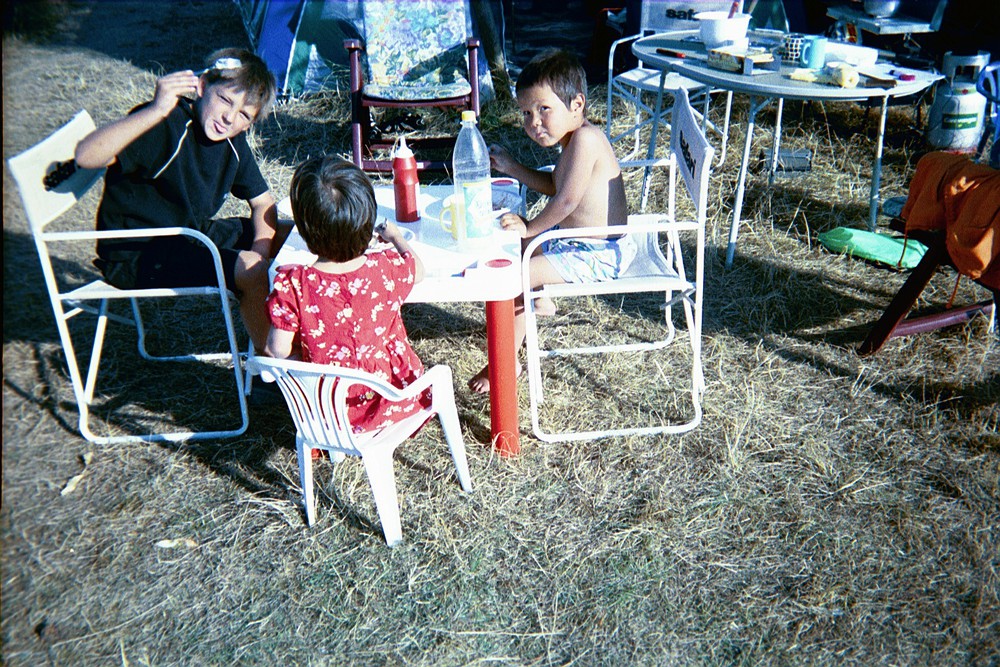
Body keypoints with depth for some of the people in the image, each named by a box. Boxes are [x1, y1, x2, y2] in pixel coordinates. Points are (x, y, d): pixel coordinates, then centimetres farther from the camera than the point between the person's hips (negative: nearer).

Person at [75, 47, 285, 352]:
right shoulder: (166, 126, -23)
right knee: (253, 272, -27)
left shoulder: (233, 140, 0)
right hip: (135, 254, -8)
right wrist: (156, 110, -48)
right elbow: (86, 156, -37)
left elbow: (262, 202, 6)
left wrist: (261, 249, -13)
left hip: (193, 235, 9)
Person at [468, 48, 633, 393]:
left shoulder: (585, 138, -25)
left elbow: (566, 199, -29)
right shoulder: (574, 139, 8)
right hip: (577, 240, 11)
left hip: (597, 254, -11)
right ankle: (539, 302, 48)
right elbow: (554, 185, 24)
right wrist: (511, 168, 16)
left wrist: (531, 227, -16)